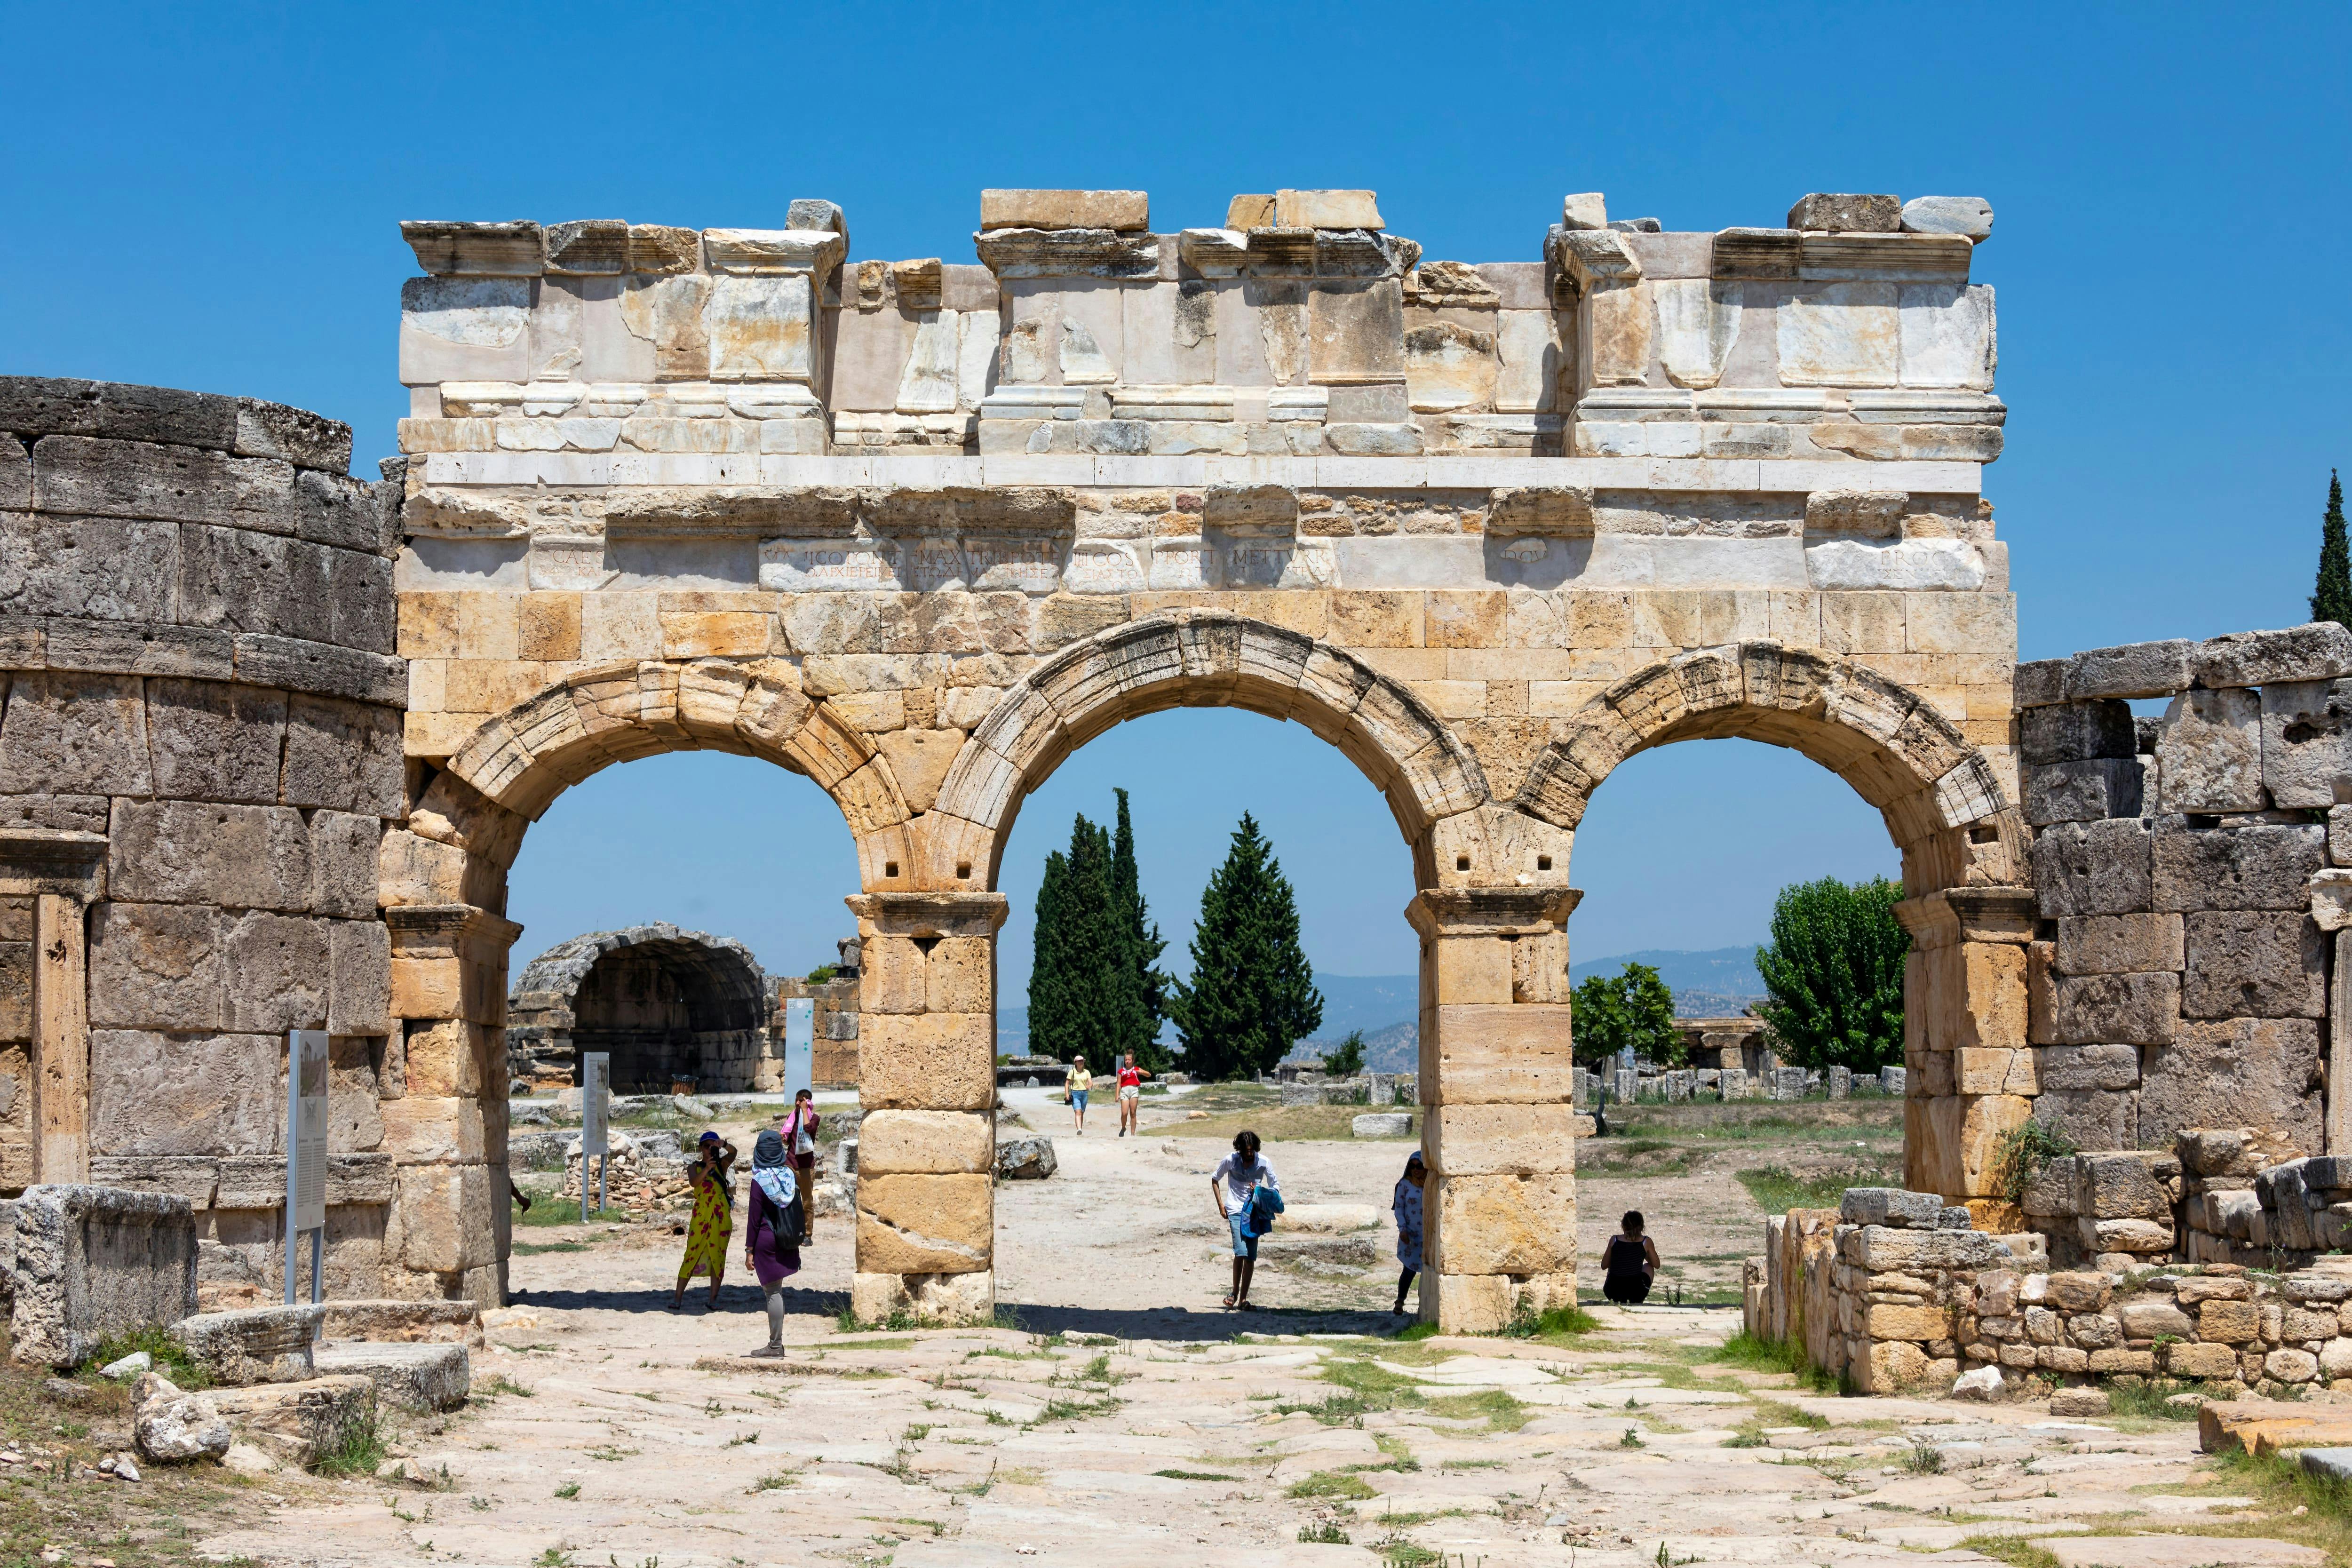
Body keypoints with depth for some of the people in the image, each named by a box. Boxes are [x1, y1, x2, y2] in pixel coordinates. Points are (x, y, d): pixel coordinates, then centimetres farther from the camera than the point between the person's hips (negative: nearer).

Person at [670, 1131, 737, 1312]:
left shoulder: (722, 1165, 10)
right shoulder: (694, 1167, 6)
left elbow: (733, 1153, -10)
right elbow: (694, 1182, -15)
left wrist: (724, 1145, -30)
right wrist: (706, 1169, -33)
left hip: (722, 1217, 2)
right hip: (701, 1216, -2)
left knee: (718, 1257, 4)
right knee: (692, 1255, -4)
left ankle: (713, 1299, 10)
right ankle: (678, 1298, -2)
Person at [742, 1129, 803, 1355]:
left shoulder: (760, 1181, -14)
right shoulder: (790, 1175, 1)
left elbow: (754, 1218, -12)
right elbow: (798, 1208, 9)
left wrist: (749, 1250, -8)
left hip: (767, 1241, -5)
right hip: (787, 1242, 5)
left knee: (773, 1292, -1)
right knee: (777, 1290, 16)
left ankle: (775, 1345, 3)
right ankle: (776, 1342, 19)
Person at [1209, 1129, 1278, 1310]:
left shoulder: (1263, 1163, -3)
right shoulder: (1230, 1160, -4)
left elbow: (1276, 1187, 7)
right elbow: (1215, 1179, 11)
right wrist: (1221, 1205, 5)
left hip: (1255, 1212, 2)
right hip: (1235, 1211, -2)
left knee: (1251, 1257, -1)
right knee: (1241, 1251, -19)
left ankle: (1243, 1299, 8)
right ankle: (1235, 1292, -2)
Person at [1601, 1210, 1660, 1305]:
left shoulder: (1614, 1240, 5)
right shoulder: (1646, 1242, 1)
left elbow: (1604, 1266, 14)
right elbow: (1657, 1265, 15)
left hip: (1612, 1292, 2)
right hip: (1635, 1294, -2)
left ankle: (1621, 1300, 22)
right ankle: (1635, 1301, 20)